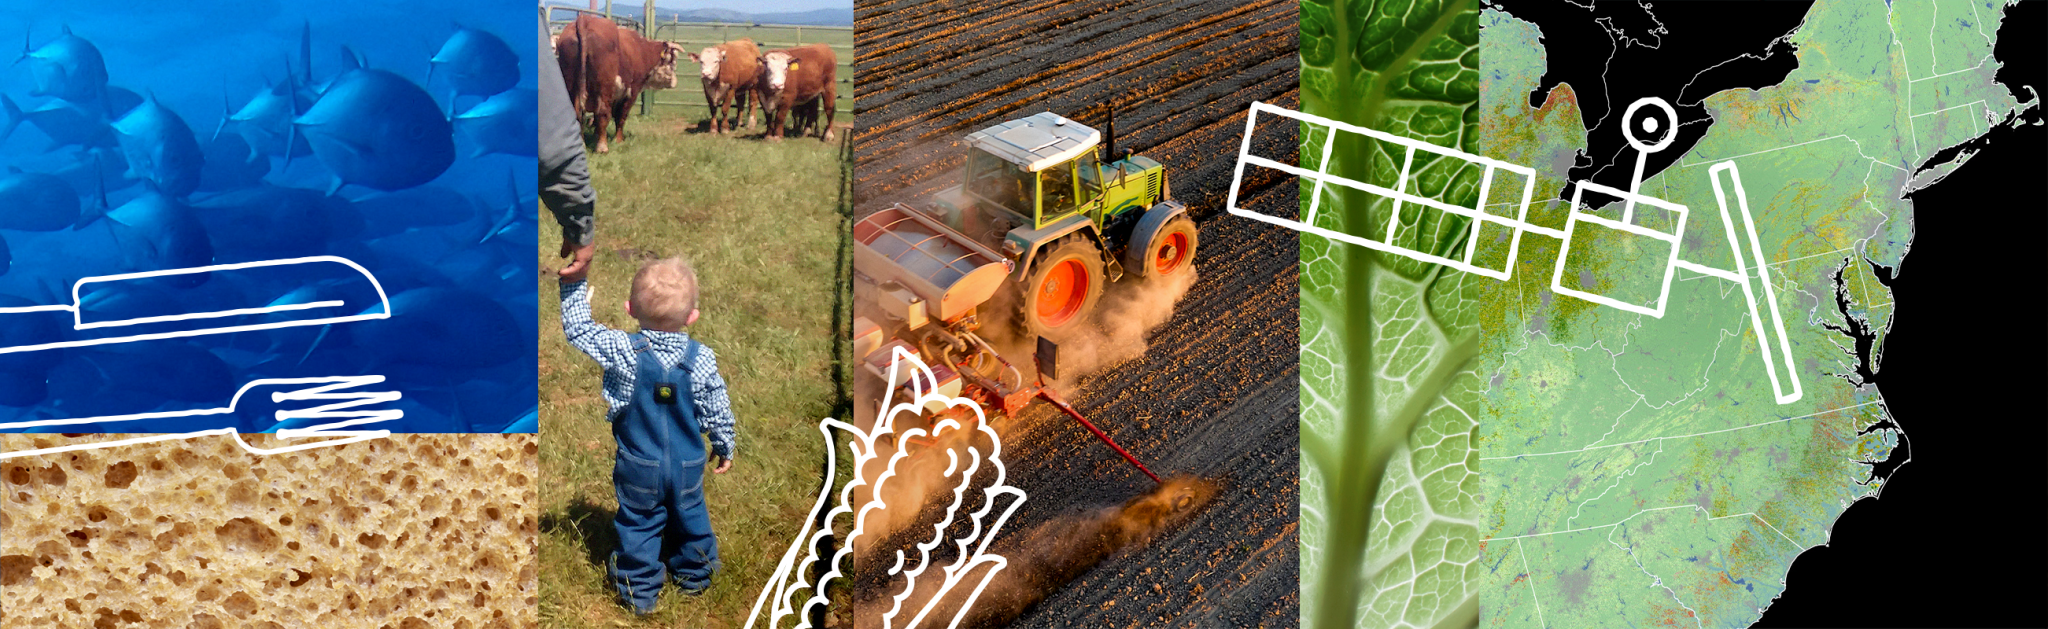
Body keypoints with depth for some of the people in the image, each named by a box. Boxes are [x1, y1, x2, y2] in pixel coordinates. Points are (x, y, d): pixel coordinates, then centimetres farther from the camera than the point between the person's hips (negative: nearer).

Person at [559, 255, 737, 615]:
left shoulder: (623, 352, -22)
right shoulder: (701, 359, -18)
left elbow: (577, 330, -11)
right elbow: (717, 411, -7)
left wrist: (575, 284, -5)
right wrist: (724, 447, 10)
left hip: (639, 467, -1)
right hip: (688, 466, 2)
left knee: (638, 525, 16)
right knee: (690, 518, 23)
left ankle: (640, 591, 26)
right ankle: (694, 575, 42)